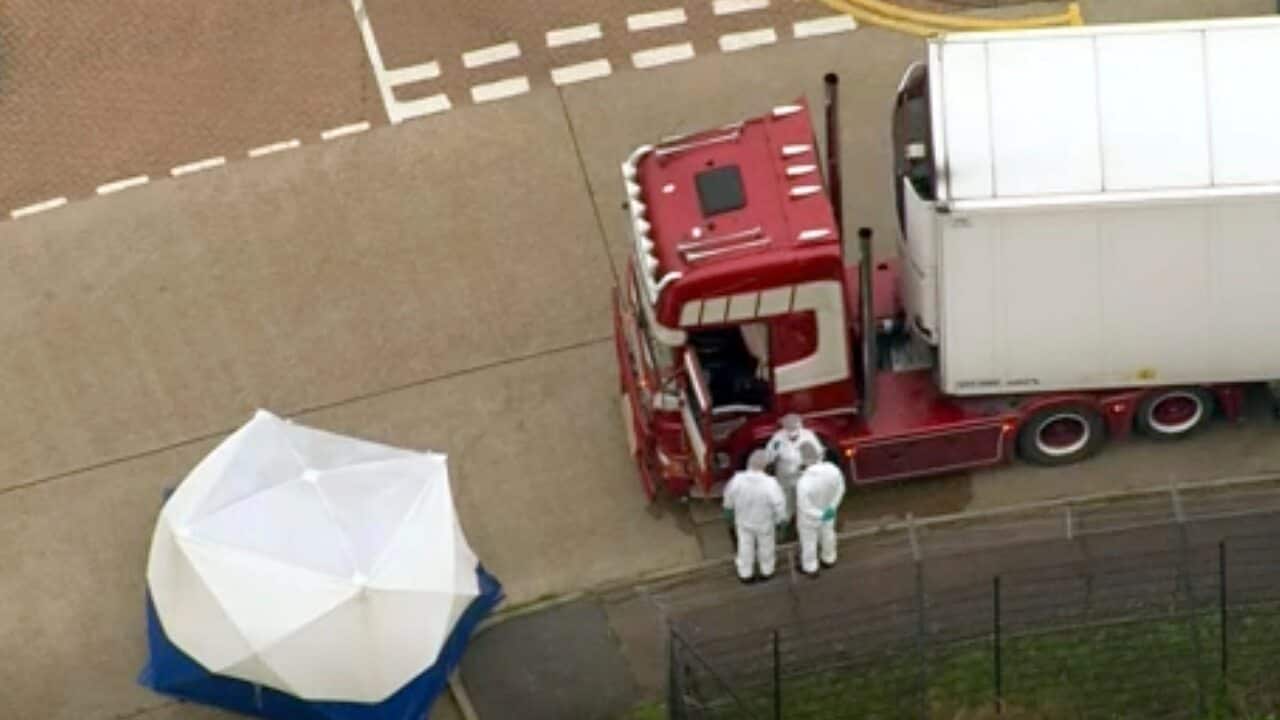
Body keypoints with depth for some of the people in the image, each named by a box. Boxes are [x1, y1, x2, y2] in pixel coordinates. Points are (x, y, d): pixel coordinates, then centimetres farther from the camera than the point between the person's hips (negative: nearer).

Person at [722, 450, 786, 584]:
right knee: (765, 546, 27)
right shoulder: (770, 484, -38)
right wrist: (778, 519, -3)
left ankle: (745, 574, 46)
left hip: (743, 520, 2)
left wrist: (729, 509, 14)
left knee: (745, 546, 26)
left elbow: (729, 496, -9)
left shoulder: (737, 479, -29)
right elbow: (779, 504, -25)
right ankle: (766, 571, 51)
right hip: (764, 522, -2)